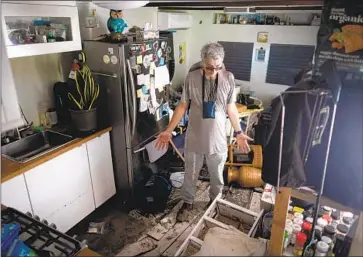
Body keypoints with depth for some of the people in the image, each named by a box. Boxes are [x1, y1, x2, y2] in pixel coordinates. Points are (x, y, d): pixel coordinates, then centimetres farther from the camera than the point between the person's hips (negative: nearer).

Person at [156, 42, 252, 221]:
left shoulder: (228, 78, -9)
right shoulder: (191, 77, -11)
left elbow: (231, 108, 1)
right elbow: (182, 106, -3)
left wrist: (239, 133, 3)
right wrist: (169, 130, -4)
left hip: (218, 139, 1)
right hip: (194, 138, 0)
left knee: (217, 176, 19)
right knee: (190, 175, 17)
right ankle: (187, 202, 43)